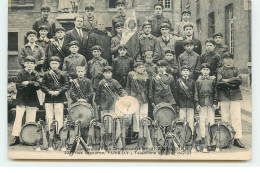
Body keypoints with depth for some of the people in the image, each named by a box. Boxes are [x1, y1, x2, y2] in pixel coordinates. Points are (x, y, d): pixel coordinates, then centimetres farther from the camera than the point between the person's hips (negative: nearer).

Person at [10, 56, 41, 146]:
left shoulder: (36, 74, 5)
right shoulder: (21, 73, 0)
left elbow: (38, 85, -8)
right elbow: (18, 86, -9)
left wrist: (28, 83, -21)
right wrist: (32, 85, -16)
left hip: (32, 100, 2)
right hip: (21, 99, -2)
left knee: (31, 120, 4)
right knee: (18, 118, -7)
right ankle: (16, 137, -1)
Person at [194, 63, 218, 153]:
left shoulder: (213, 79, 9)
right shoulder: (198, 80, 9)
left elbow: (215, 92, 9)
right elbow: (196, 93, 8)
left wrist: (215, 103, 1)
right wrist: (197, 103, -1)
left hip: (211, 104, 0)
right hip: (202, 104, 0)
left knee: (211, 122, -1)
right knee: (202, 122, -2)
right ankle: (204, 144, 1)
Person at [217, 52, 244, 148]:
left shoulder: (236, 69, 14)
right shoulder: (220, 70, 11)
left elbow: (239, 80, -3)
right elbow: (219, 83, -5)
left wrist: (227, 80, -7)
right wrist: (232, 83, -9)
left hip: (235, 96, 0)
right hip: (224, 96, 0)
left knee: (236, 117, -6)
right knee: (225, 118, -1)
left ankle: (237, 138, -5)